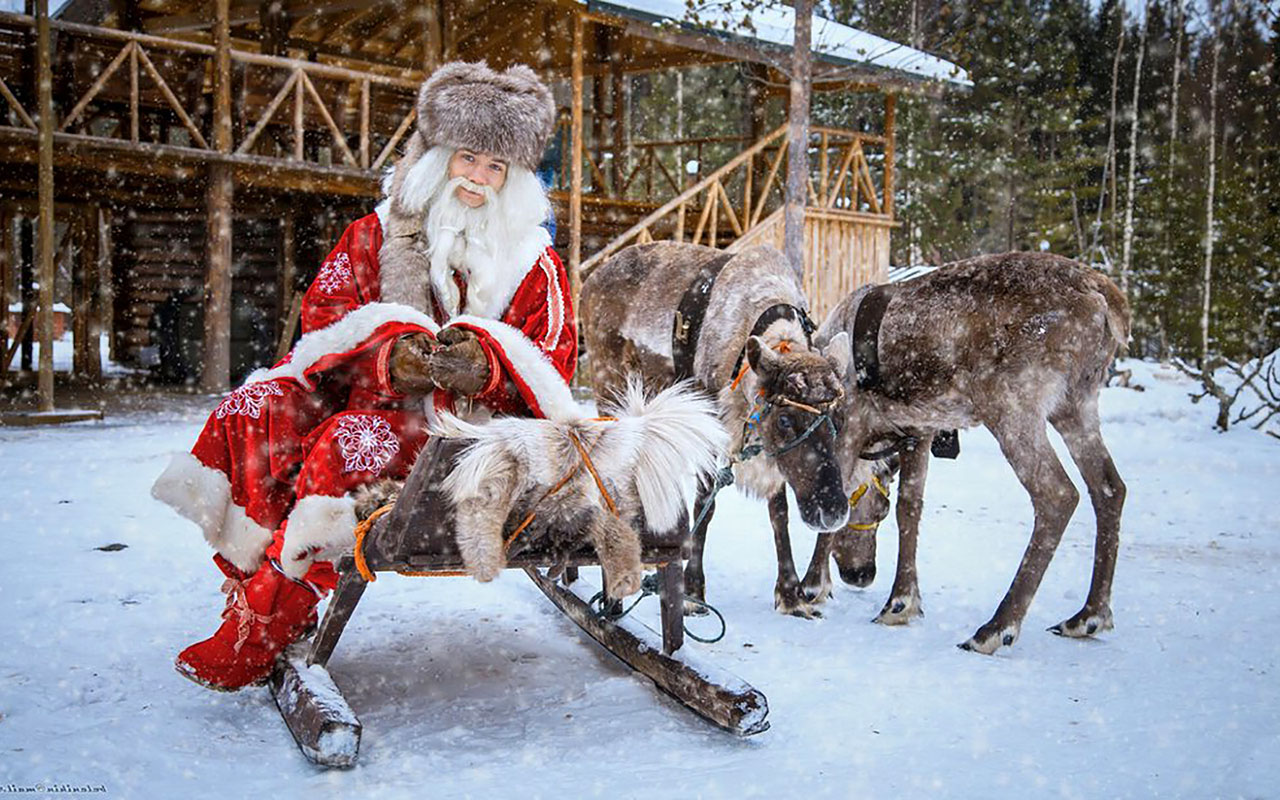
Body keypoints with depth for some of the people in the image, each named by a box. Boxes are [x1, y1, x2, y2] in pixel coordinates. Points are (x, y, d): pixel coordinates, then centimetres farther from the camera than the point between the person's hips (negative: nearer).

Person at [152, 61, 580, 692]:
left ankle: (261, 633, -25)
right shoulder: (377, 232, 12)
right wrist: (387, 354, -19)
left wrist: (484, 366, -23)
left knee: (349, 442, -33)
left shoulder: (535, 264, 8)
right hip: (366, 394, 4)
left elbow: (552, 369, 0)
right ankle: (251, 579, -22)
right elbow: (322, 309, 2)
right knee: (253, 413, -24)